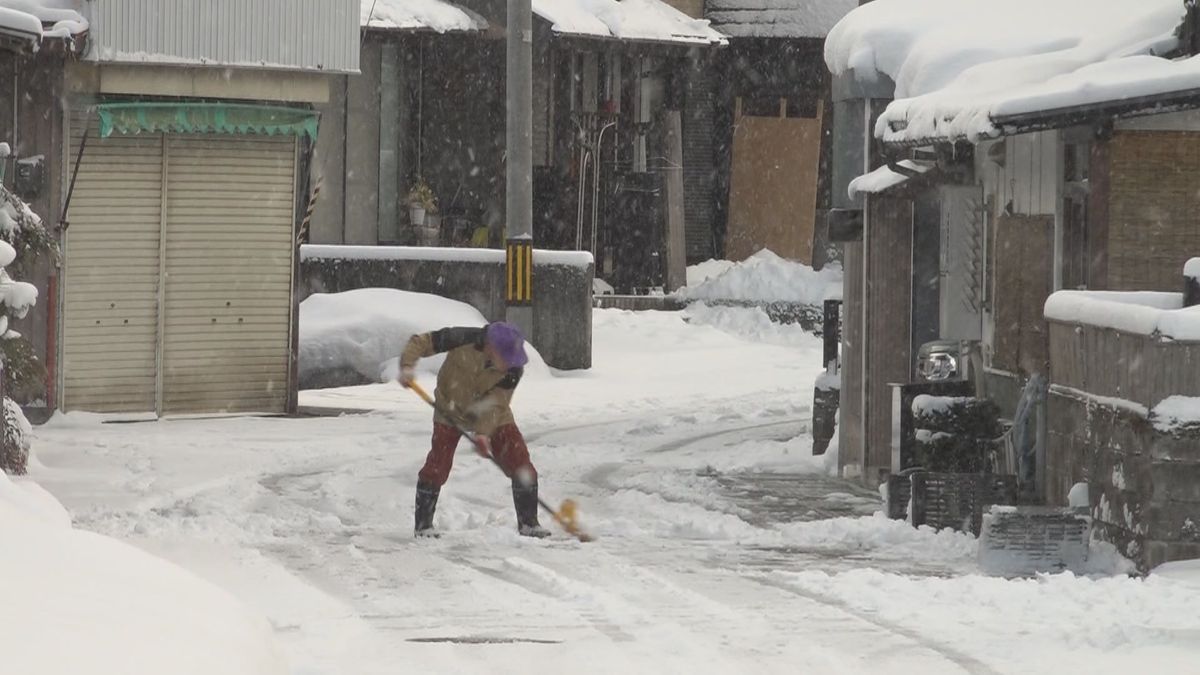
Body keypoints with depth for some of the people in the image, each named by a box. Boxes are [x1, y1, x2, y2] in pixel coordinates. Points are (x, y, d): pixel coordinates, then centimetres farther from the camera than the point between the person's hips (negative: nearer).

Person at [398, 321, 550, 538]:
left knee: (522, 466, -7)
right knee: (437, 465, -12)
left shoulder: (513, 370, -25)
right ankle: (423, 524, 4)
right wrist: (407, 366, -40)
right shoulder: (463, 340, -31)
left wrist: (484, 432, -41)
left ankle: (528, 522, 7)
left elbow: (496, 402, -27)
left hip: (492, 416, 2)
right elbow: (420, 343, -23)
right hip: (451, 409, -2)